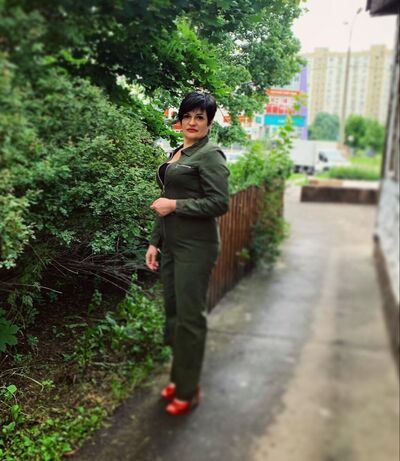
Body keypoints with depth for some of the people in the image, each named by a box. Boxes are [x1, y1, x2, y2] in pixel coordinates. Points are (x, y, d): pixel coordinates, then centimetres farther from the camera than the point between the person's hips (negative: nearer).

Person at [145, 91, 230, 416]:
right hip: (171, 244, 8)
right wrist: (155, 242, 15)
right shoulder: (175, 154, 16)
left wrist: (175, 205, -15)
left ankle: (189, 391, 16)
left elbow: (220, 203, -16)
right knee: (173, 312, 14)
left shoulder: (210, 155, -8)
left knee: (190, 317, 0)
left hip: (195, 247, -8)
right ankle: (179, 377, 31)